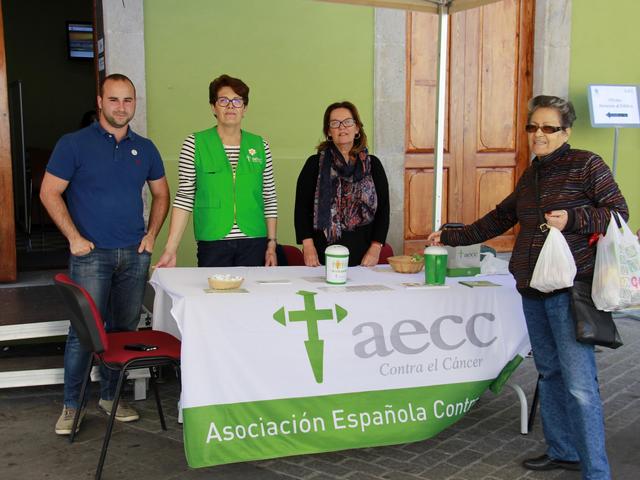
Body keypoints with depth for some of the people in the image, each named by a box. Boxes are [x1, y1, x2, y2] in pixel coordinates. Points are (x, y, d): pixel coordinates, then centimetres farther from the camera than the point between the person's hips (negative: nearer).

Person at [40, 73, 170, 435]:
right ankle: (72, 405, 10)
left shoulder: (145, 148, 10)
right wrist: (74, 237, -10)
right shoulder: (74, 144, -2)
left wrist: (152, 234, 6)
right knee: (84, 331, -4)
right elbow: (50, 193, -3)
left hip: (135, 255, 4)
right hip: (91, 255, -4)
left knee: (124, 329, 10)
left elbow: (161, 193, 18)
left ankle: (110, 396, 25)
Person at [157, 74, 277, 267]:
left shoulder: (260, 145, 7)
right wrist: (170, 249, -7)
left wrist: (272, 244, 5)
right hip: (212, 244, -2)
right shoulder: (194, 144, 0)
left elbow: (269, 199, 10)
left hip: (254, 243, 2)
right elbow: (184, 198, -1)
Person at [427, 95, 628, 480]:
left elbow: (619, 213, -3)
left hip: (571, 289, -7)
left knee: (579, 383, -10)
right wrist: (452, 237, 27)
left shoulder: (587, 164, -3)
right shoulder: (531, 176, 17)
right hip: (533, 289, 7)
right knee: (550, 373, 12)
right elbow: (500, 219, 25)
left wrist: (573, 219, -18)